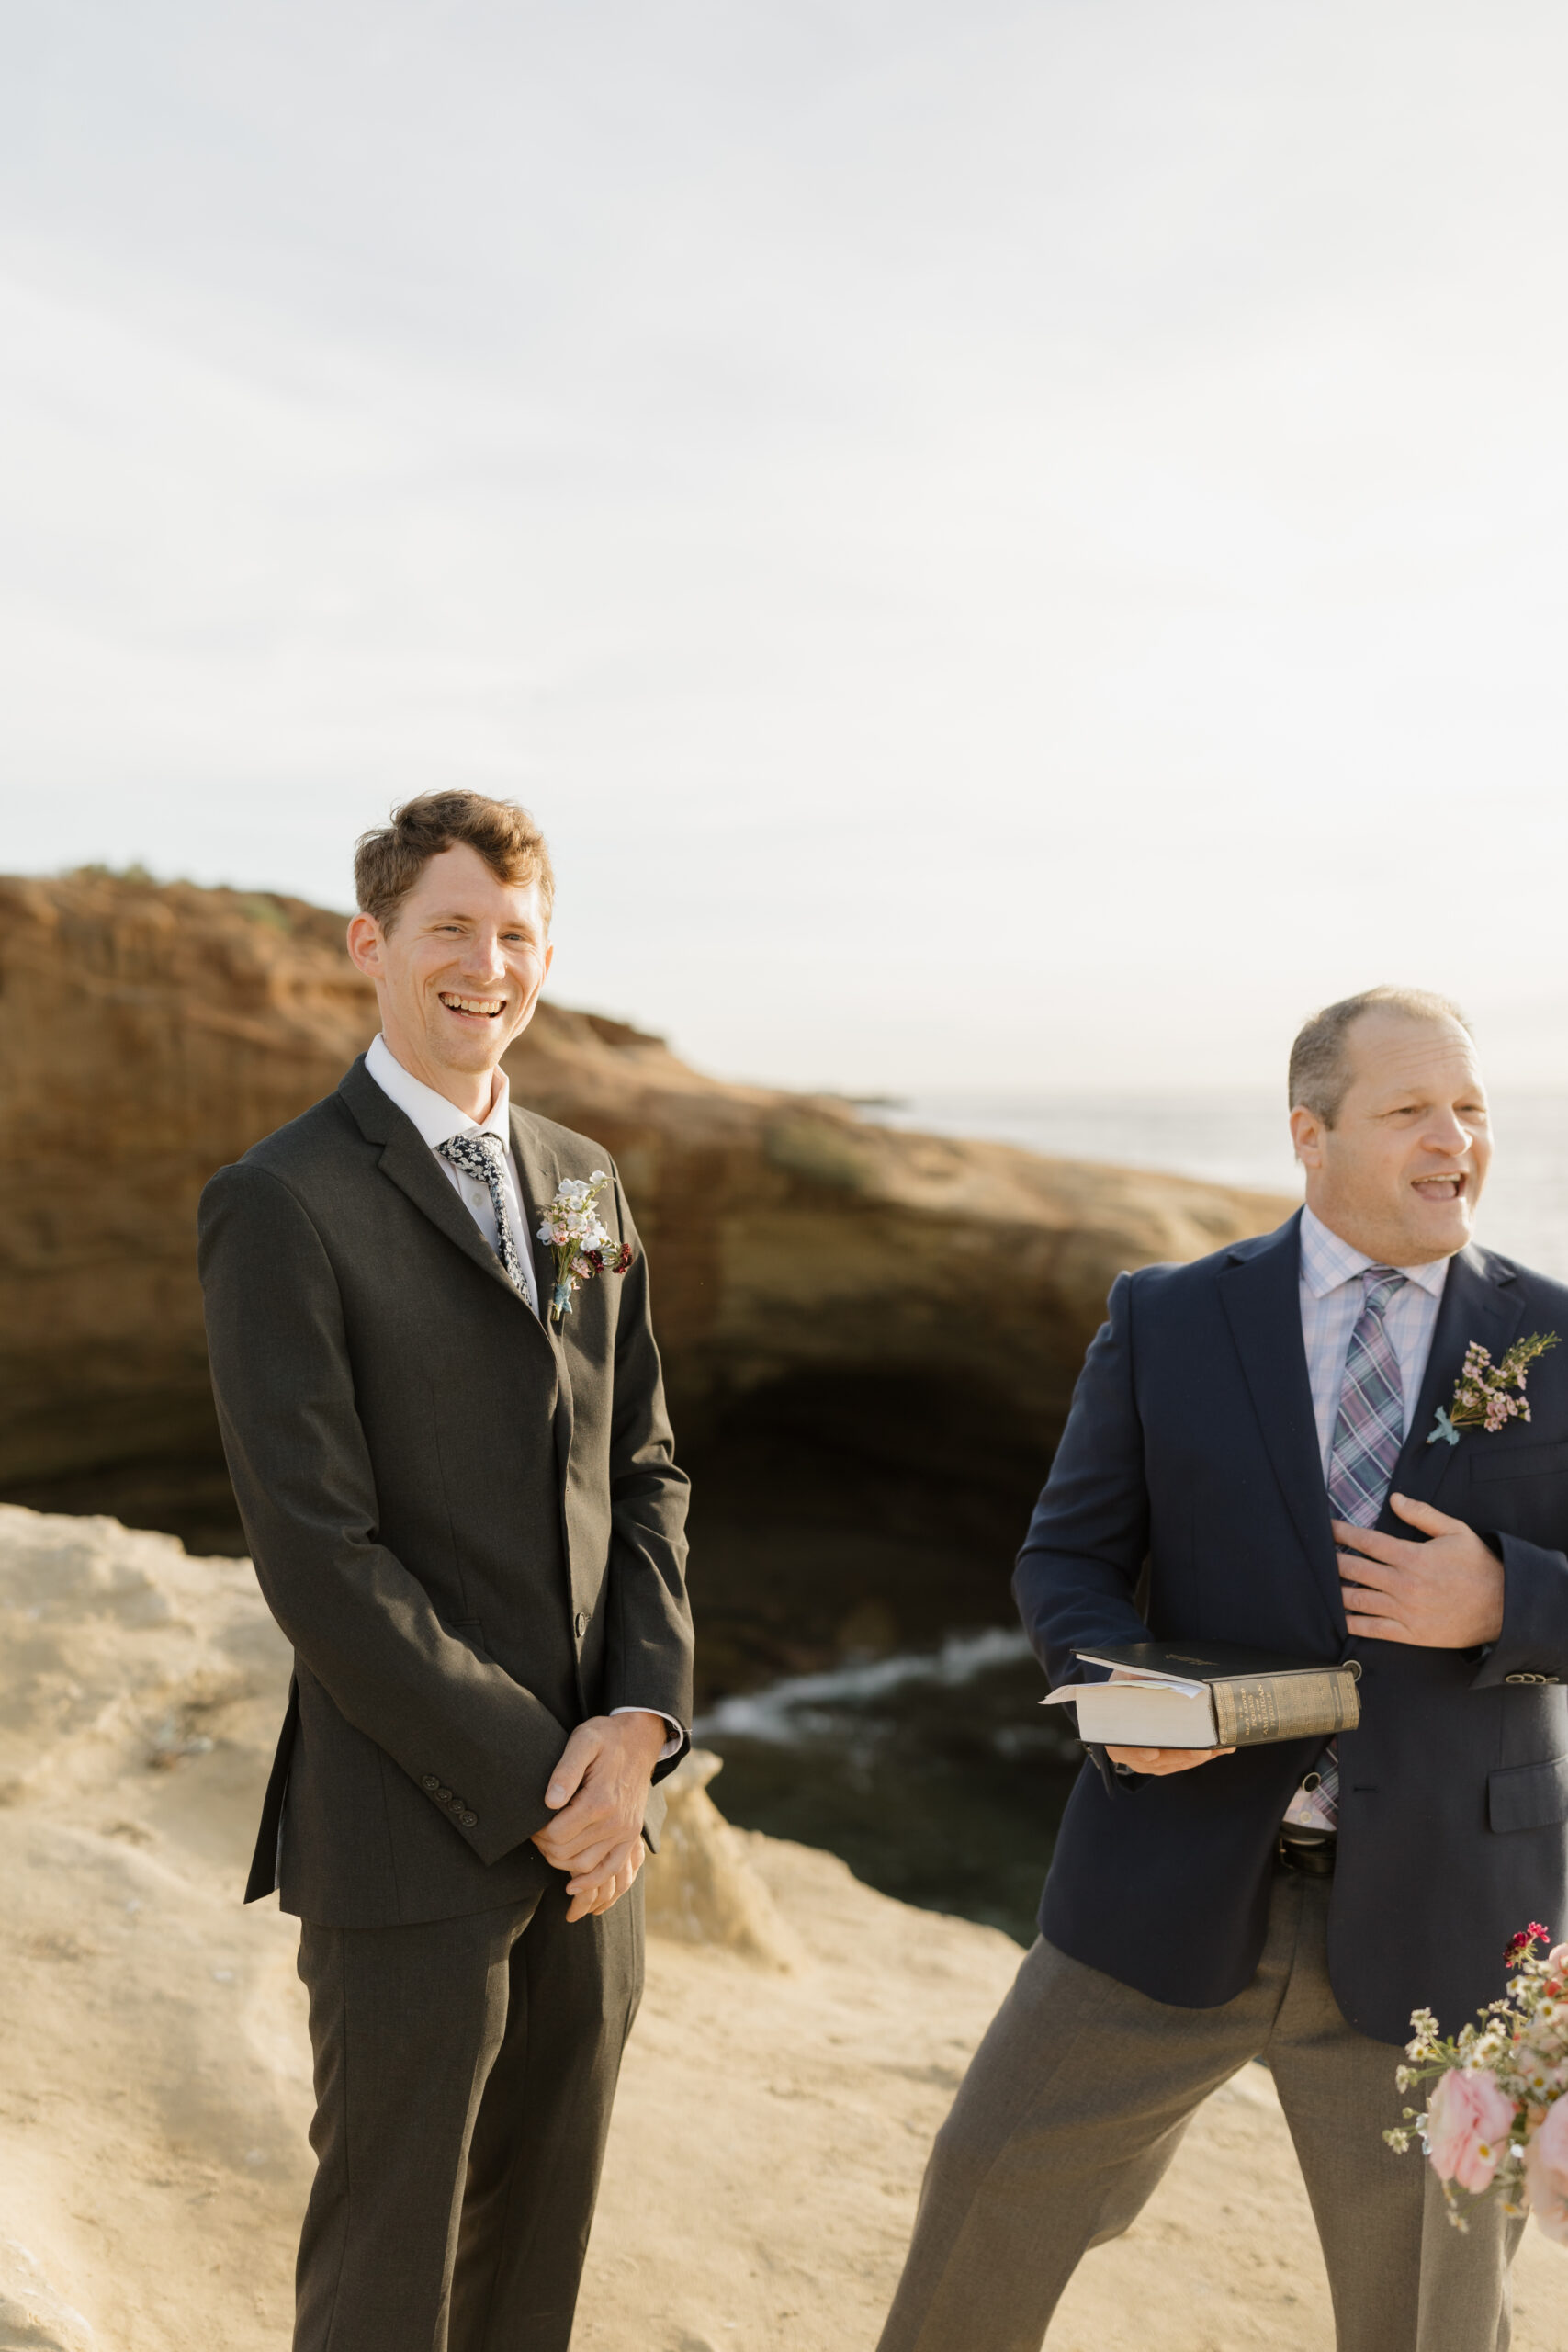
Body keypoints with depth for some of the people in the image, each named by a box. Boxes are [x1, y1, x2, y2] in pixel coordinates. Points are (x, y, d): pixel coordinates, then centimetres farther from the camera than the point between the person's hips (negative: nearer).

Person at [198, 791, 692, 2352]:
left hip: (586, 1817, 6)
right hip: (409, 1832, -6)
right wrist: (529, 1782, -15)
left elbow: (642, 1470, 10)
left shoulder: (583, 1181, 9)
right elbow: (316, 1553, -16)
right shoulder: (281, 1205, -12)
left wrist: (640, 1719, -5)